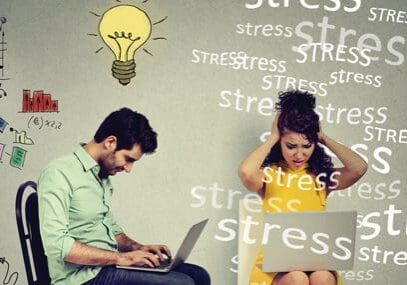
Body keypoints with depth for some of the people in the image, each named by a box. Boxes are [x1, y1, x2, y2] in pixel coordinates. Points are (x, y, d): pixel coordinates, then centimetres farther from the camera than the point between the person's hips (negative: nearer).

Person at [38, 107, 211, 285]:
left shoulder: (102, 177, 15)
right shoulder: (59, 173, -13)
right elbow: (56, 244, -22)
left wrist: (137, 248, 5)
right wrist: (120, 257, -20)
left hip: (108, 265, 9)